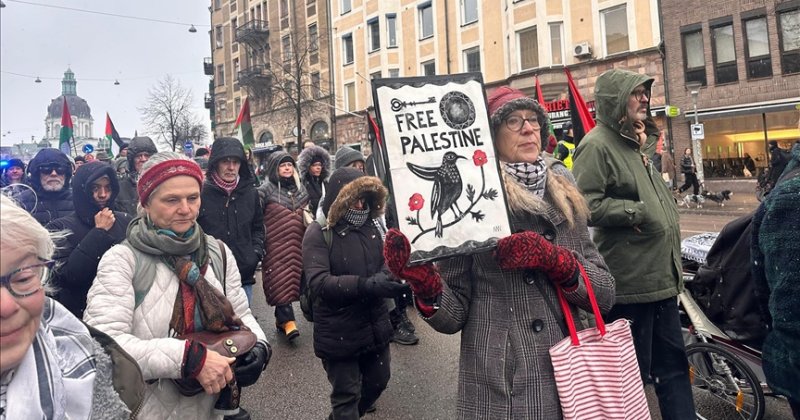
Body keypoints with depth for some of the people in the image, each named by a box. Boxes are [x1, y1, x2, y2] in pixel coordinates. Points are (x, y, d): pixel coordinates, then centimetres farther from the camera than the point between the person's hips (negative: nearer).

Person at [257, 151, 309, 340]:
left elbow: (306, 213, 23)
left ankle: (281, 318, 21)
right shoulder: (266, 189, -3)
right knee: (281, 280, -9)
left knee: (292, 278, 7)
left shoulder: (299, 188, 14)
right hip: (276, 243, -5)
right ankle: (288, 320, -7)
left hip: (296, 243, 5)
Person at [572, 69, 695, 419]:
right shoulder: (597, 145, -13)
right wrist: (637, 212, -17)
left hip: (661, 279, 9)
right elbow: (585, 206, -25)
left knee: (673, 367, 18)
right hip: (630, 283, -9)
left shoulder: (637, 143, 18)